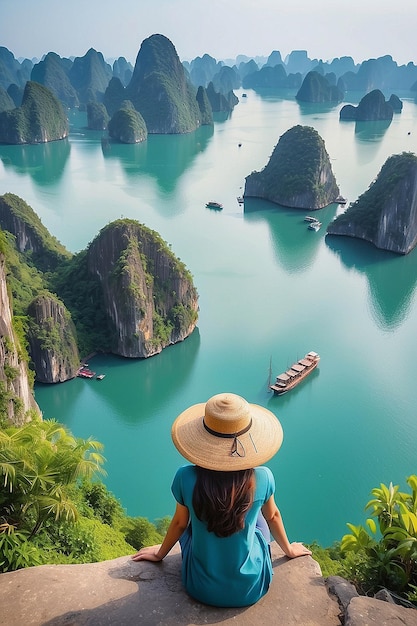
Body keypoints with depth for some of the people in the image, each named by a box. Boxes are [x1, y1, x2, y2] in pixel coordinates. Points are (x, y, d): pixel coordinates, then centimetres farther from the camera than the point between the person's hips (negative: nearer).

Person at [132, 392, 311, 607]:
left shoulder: (186, 478, -23)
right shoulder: (262, 478, -21)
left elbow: (179, 523, -5)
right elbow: (272, 516, 0)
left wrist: (159, 554, 18)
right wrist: (288, 549, 22)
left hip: (202, 589, 0)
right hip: (250, 590, 0)